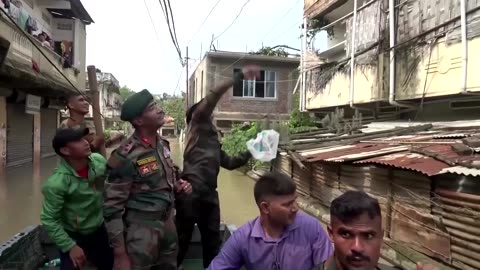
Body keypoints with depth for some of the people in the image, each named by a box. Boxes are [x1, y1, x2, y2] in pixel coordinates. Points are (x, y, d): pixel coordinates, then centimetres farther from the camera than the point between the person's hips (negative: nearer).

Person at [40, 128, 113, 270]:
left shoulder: (99, 161, -14)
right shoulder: (57, 183, -27)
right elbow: (49, 220, -18)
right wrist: (70, 246, -16)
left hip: (100, 230, 5)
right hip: (73, 236, -5)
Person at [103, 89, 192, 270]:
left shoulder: (163, 144, 2)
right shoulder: (126, 156, -20)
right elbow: (112, 207, -18)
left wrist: (179, 185, -3)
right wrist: (120, 254, -16)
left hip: (167, 223, 7)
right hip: (142, 228, -7)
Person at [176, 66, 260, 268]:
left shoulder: (213, 140, 25)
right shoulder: (197, 125, 4)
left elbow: (229, 162, 27)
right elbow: (212, 98, -9)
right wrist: (240, 76, -9)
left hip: (210, 193, 8)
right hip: (191, 191, -8)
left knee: (213, 240, 15)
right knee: (182, 239, 2)